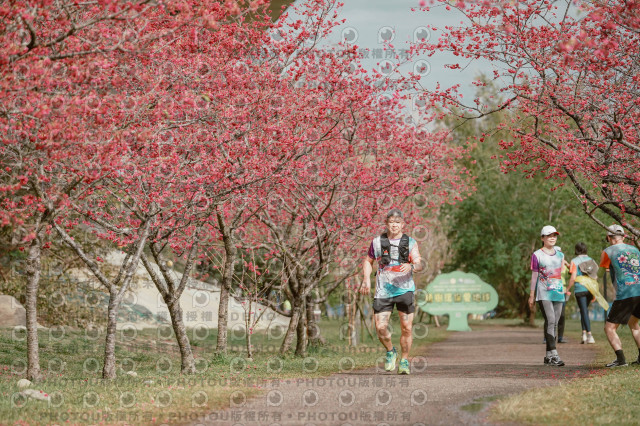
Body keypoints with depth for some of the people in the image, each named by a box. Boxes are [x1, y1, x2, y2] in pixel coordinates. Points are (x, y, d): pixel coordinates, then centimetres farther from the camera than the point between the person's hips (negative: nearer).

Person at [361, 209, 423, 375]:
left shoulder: (410, 243, 4)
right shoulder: (377, 242, 7)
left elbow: (419, 264, -7)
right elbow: (368, 261, 21)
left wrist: (411, 266, -30)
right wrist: (366, 279, 5)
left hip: (404, 289, -1)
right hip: (383, 291, 1)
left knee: (406, 328, -1)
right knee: (380, 327, -9)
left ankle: (404, 361, 16)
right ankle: (390, 352, 19)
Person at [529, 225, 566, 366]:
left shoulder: (560, 255, 15)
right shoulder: (537, 255, 0)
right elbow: (534, 275, 1)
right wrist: (532, 295, 1)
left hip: (558, 293, 6)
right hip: (543, 293, -5)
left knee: (554, 323, 4)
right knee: (550, 321, -18)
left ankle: (549, 356, 10)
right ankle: (554, 354, -23)